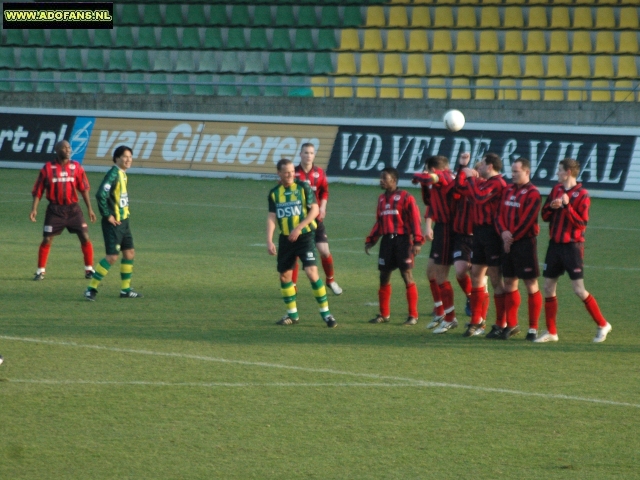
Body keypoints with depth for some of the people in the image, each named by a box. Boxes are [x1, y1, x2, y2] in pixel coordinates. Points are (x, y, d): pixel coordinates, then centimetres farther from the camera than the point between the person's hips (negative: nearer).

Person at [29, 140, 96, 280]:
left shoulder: (76, 167, 4)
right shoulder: (48, 168, -2)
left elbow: (84, 189, 9)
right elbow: (38, 190, 1)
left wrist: (89, 209, 8)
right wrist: (34, 209, -8)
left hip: (73, 209, 2)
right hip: (55, 210, -2)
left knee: (85, 237, -2)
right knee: (47, 239, -3)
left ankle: (89, 269, 12)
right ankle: (40, 271, 9)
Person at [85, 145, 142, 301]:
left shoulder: (123, 174, 11)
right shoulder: (113, 174, -17)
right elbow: (101, 195, -27)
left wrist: (124, 212, 13)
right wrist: (107, 215, -20)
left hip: (123, 221, 9)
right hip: (113, 223, -9)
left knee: (129, 253, 13)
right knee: (112, 256, -11)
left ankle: (125, 289, 22)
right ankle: (91, 288, -6)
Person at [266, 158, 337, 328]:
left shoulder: (303, 187, -5)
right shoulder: (274, 193, 5)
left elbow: (314, 210, -8)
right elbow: (272, 217, 3)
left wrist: (298, 228, -17)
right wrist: (269, 241, -8)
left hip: (304, 236, -4)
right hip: (285, 238, 4)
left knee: (312, 272, -15)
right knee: (284, 275, 8)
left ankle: (325, 312, -8)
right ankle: (292, 314, 22)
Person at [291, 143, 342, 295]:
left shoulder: (319, 173, 1)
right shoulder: (294, 173, -4)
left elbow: (324, 192, 8)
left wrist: (322, 207, -6)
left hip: (315, 218, 1)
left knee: (324, 251, -2)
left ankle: (330, 280, 21)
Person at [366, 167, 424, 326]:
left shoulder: (405, 197, -7)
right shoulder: (382, 199, 14)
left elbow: (415, 220, -10)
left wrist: (417, 241, -17)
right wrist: (370, 240, 16)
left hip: (402, 240, -7)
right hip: (387, 240, 7)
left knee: (407, 275, -5)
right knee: (384, 276, 7)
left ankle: (413, 315, 0)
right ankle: (384, 314, 17)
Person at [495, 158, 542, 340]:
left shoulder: (532, 193, -10)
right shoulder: (508, 190, 12)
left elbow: (527, 220, -16)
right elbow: (500, 214, 9)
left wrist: (512, 237, -12)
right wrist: (504, 232, -9)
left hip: (525, 242, -7)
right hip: (509, 243, 7)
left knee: (531, 285, -3)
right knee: (509, 283, 12)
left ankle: (533, 328, 0)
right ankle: (511, 325, 23)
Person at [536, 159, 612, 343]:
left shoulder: (582, 194, -11)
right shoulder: (556, 190, 10)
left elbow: (581, 223, -17)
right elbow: (545, 216, 11)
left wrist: (567, 205, -23)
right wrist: (552, 206, -9)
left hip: (572, 246, -7)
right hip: (555, 245, 7)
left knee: (579, 290, -8)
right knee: (548, 288, 5)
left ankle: (602, 325, 7)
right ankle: (551, 332, 13)